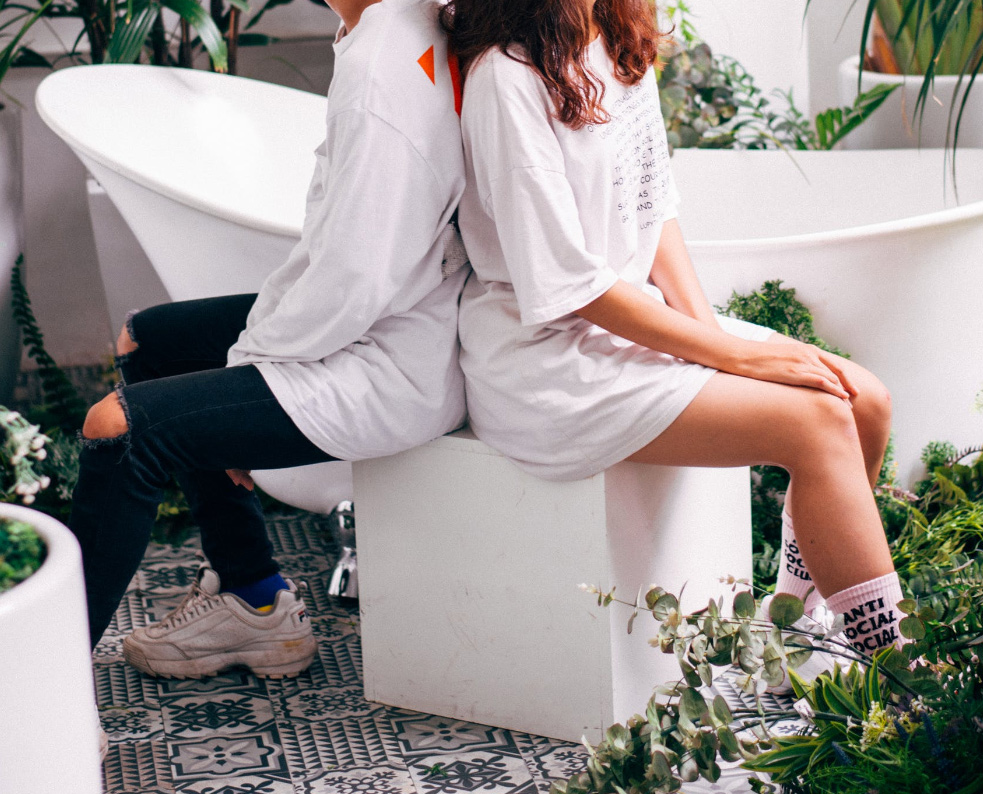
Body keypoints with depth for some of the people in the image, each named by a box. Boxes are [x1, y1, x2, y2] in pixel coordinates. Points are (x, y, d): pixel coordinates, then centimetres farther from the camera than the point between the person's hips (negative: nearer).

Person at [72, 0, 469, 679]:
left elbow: (353, 287, -25)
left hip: (397, 372, -11)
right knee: (149, 341, 20)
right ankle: (256, 600, 23)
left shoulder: (378, 82, -28)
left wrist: (250, 355, -10)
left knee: (119, 428, -14)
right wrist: (266, 318, 8)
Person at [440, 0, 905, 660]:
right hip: (546, 359, -9)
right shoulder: (508, 76, -20)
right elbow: (569, 283, -21)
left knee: (867, 401, -3)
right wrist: (736, 353, -17)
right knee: (817, 419, -19)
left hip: (643, 316, 9)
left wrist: (706, 324, -3)